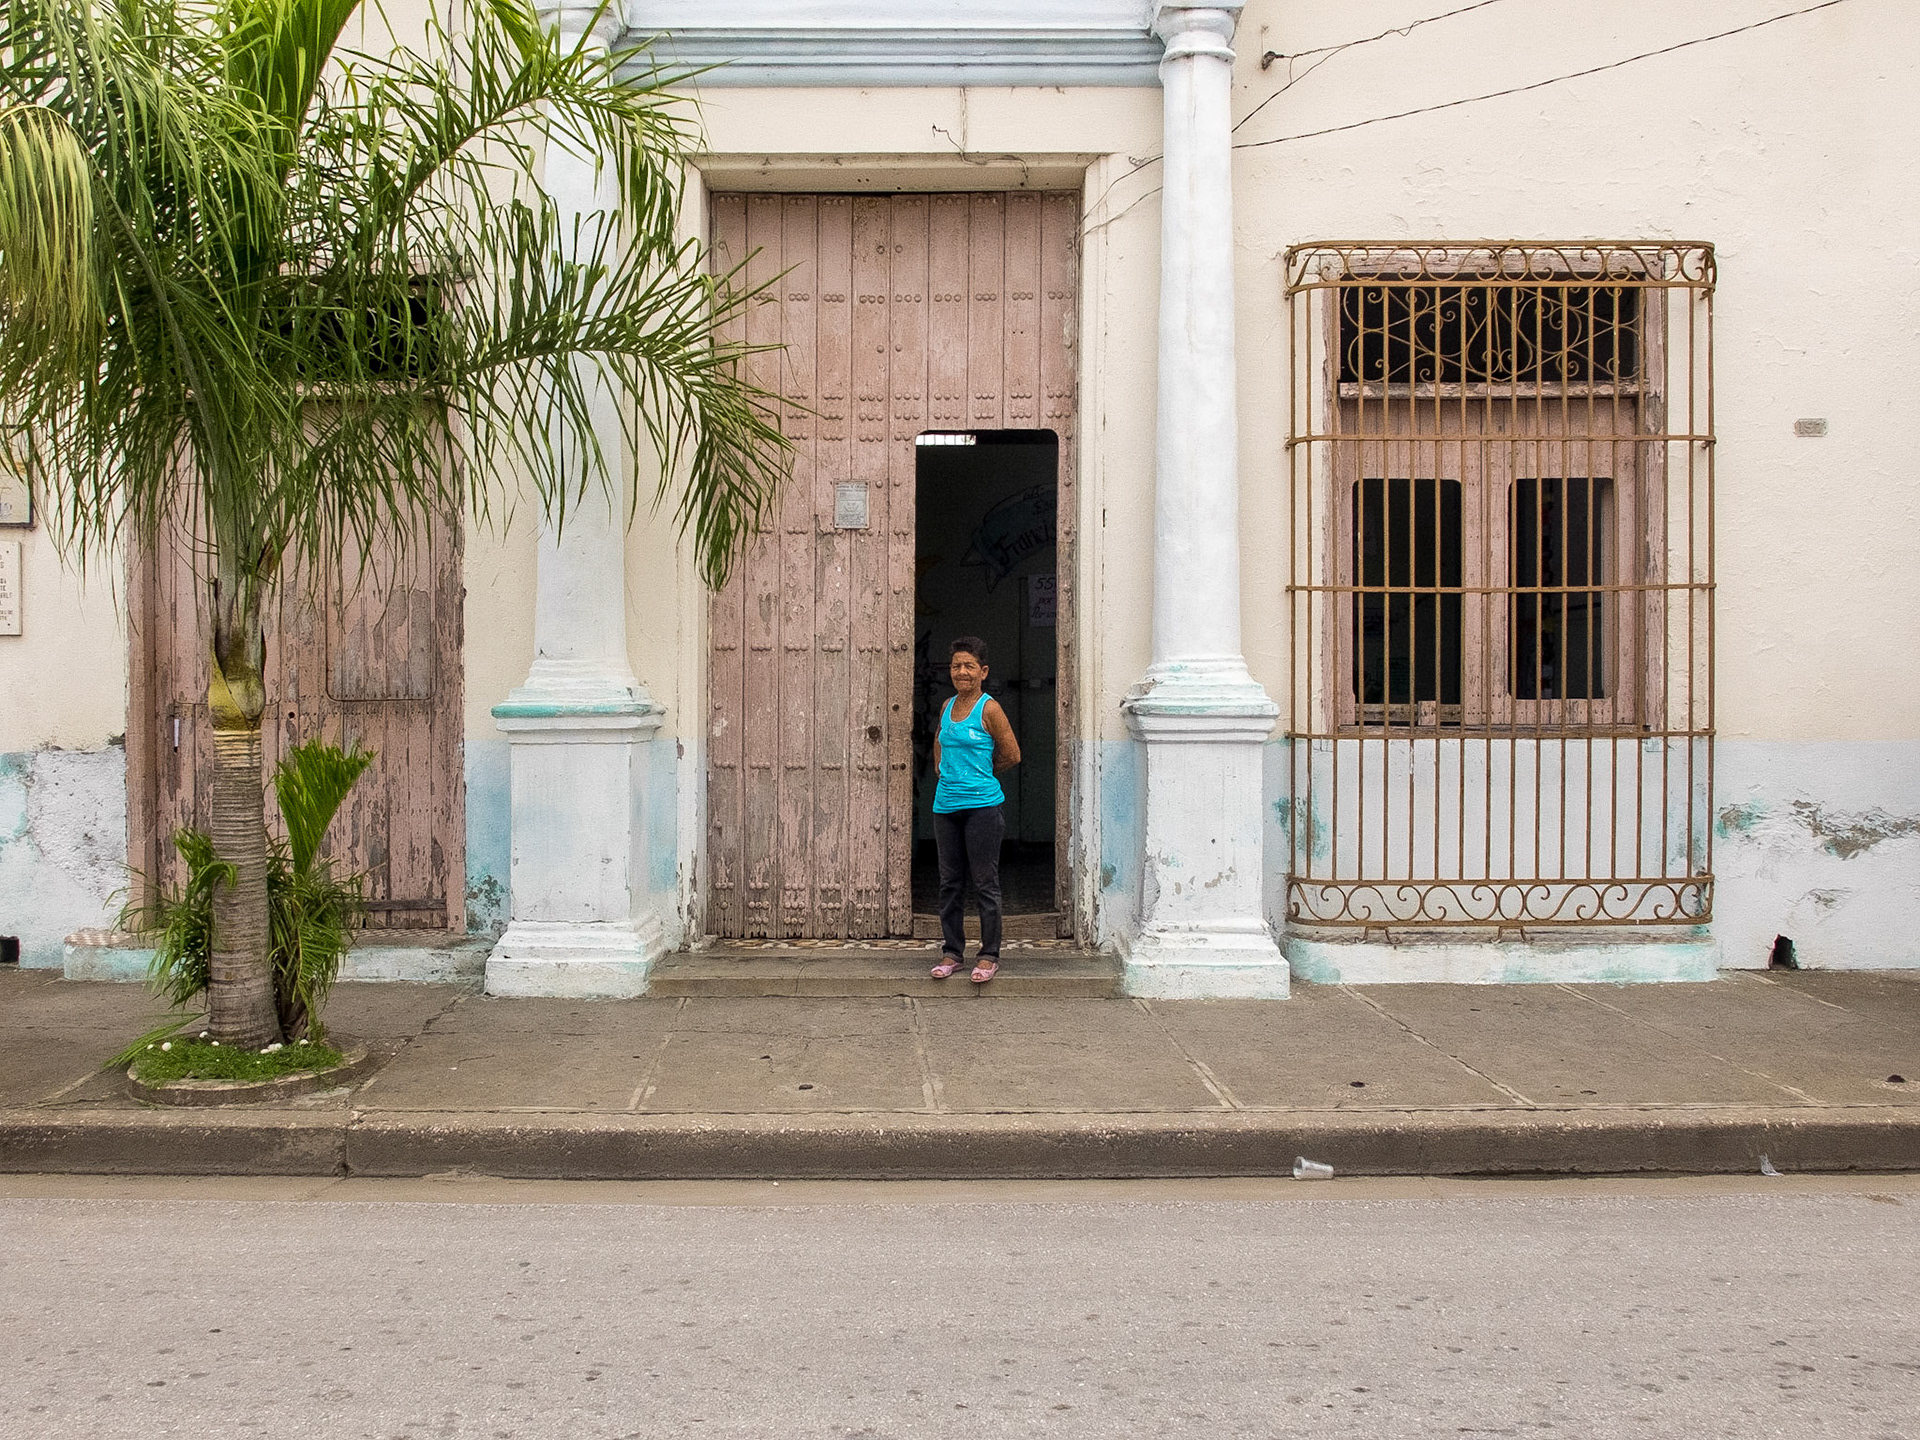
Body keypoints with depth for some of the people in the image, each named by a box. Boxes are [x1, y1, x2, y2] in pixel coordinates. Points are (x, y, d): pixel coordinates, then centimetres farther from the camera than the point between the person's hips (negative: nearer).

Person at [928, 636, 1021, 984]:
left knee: (985, 883, 0)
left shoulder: (989, 709, -7)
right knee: (950, 883, 11)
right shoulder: (947, 706, 11)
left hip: (982, 806, -6)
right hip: (946, 806, 6)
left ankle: (989, 955, 9)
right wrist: (943, 768, 13)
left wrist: (978, 771, 6)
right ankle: (952, 952, 20)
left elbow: (1012, 755, -5)